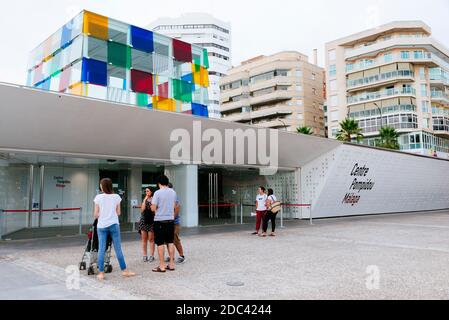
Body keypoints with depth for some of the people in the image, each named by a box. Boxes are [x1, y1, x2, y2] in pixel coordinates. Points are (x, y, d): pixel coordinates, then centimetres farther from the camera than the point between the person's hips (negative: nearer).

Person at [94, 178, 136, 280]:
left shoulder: (98, 197, -5)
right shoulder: (116, 197, -1)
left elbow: (96, 214, -1)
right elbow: (118, 213, 4)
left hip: (101, 226, 0)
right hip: (114, 225, 1)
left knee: (101, 249, 5)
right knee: (118, 248, 7)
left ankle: (101, 273, 6)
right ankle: (124, 270, 14)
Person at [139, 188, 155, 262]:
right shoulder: (144, 200, 12)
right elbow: (142, 210, -1)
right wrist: (145, 200, -4)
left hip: (151, 221, -4)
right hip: (144, 220, 4)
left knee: (151, 239, -1)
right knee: (144, 239, 4)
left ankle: (152, 256, 4)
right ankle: (145, 256, 10)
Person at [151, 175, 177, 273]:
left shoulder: (157, 193, -12)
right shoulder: (173, 192, 5)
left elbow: (153, 208, -13)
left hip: (160, 220, -5)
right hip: (170, 220, 5)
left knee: (160, 243, 1)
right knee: (170, 242, 12)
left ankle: (162, 266, 5)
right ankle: (171, 264, 17)